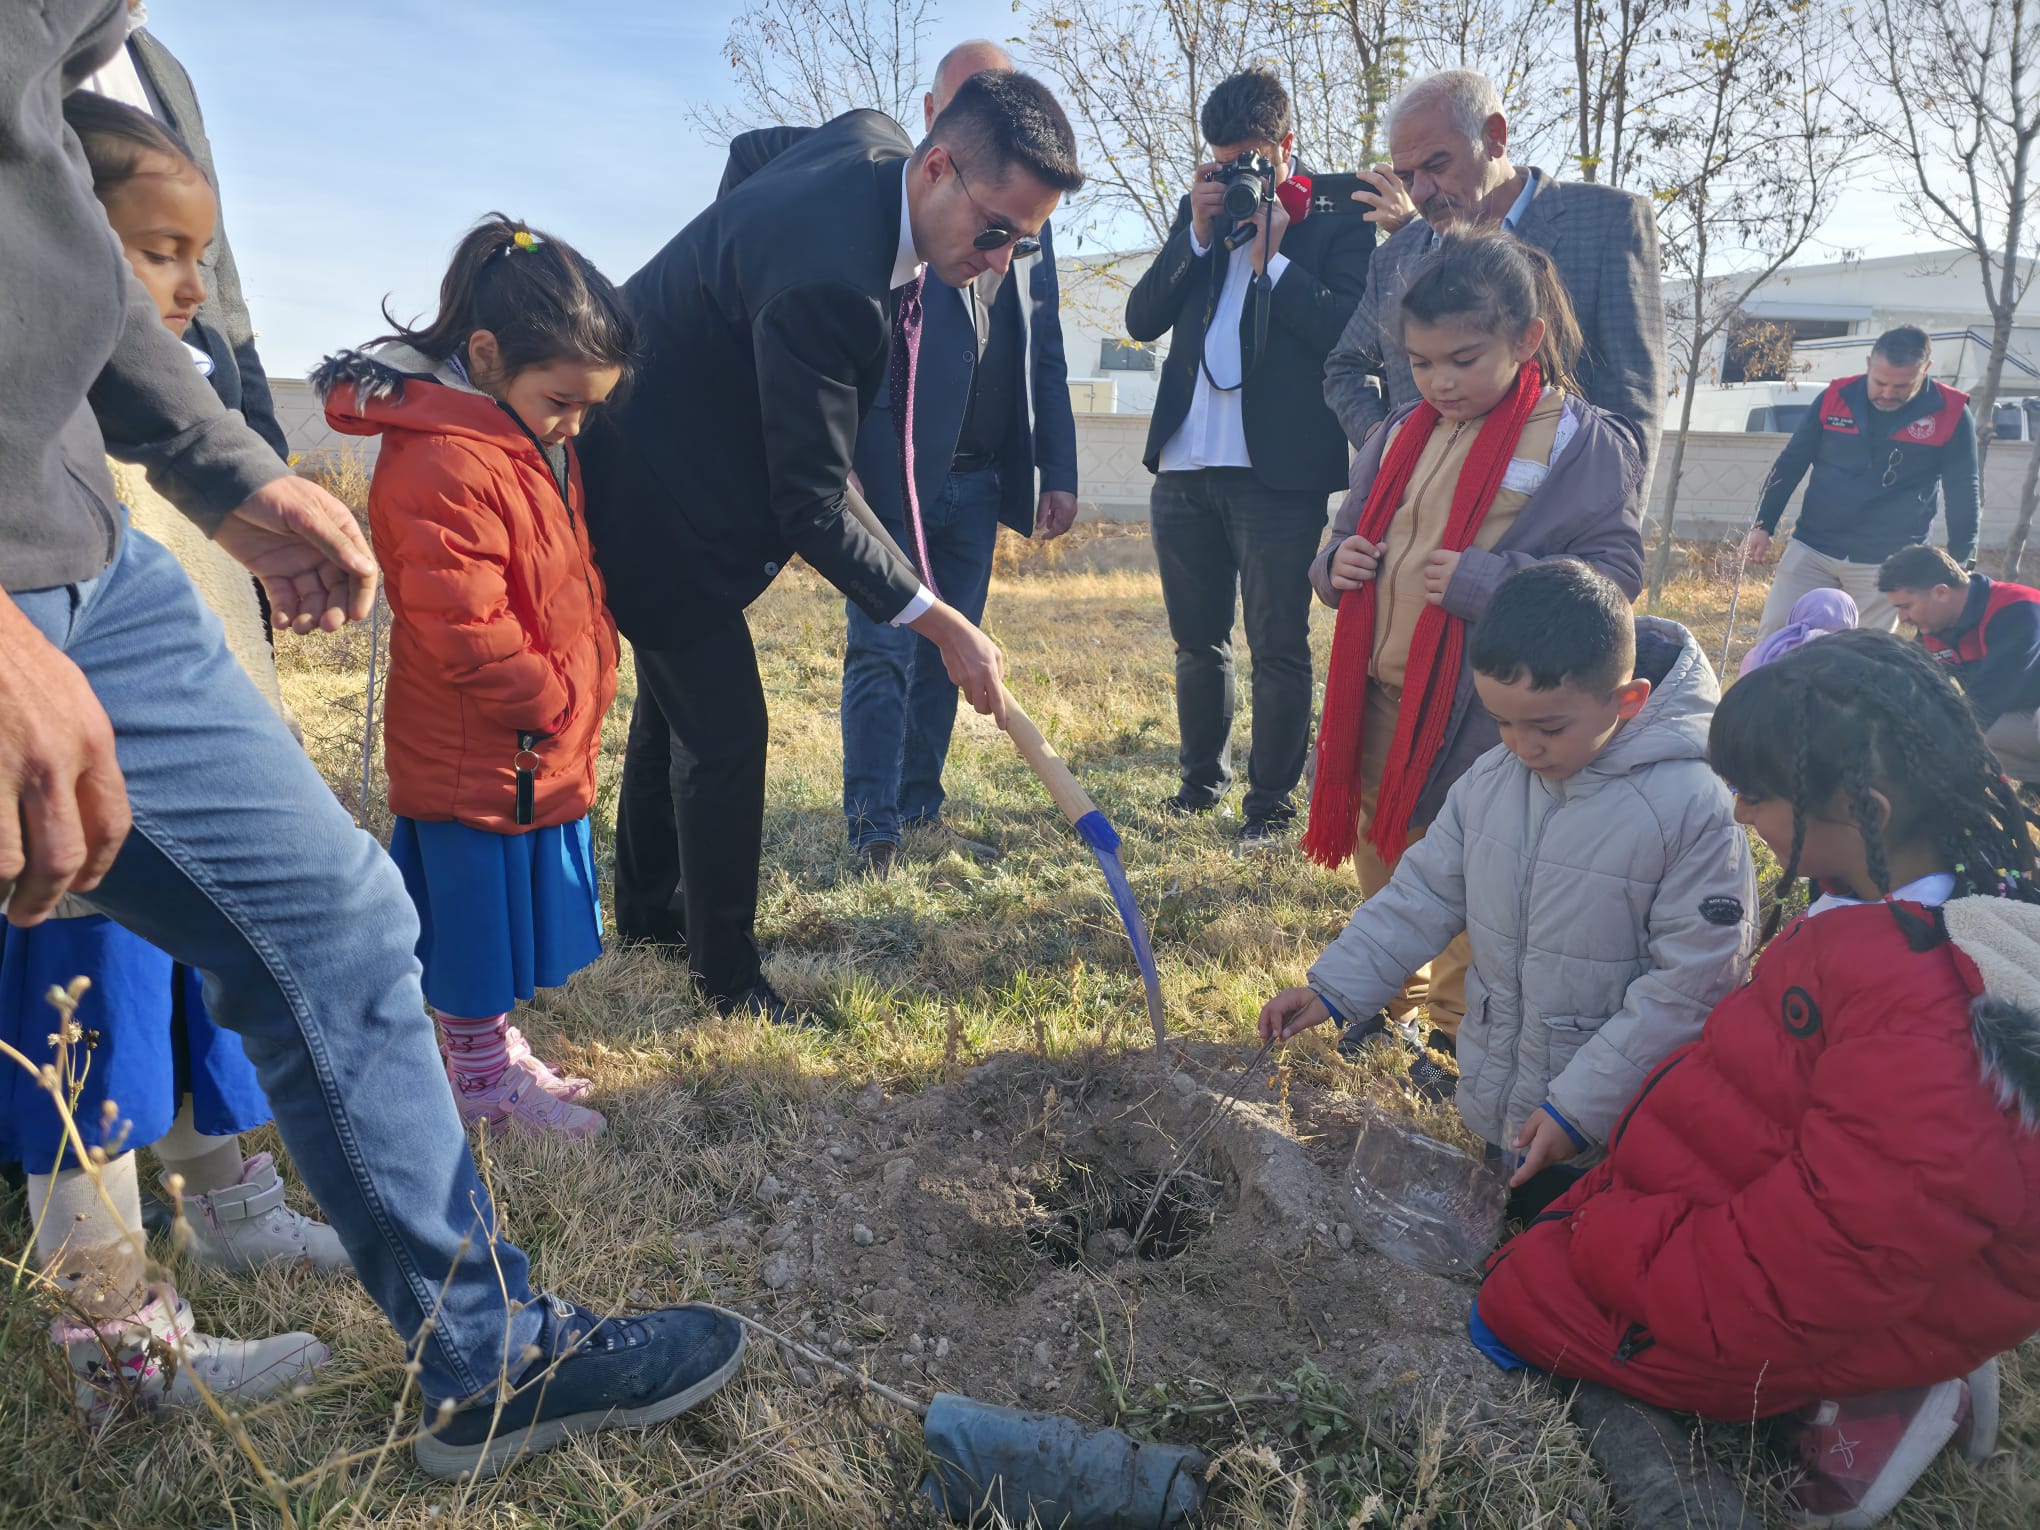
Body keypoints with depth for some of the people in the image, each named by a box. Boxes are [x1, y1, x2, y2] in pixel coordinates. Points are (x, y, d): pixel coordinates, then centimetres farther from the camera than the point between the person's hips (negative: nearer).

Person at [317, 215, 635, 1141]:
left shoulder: (534, 441, 10)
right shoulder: (441, 467, -24)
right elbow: (467, 633, -26)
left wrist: (585, 684, 12)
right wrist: (559, 700, -15)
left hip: (543, 750, 10)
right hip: (478, 759, -9)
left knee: (508, 916, 20)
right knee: (475, 918, 7)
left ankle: (495, 1051, 36)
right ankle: (481, 1078, 24)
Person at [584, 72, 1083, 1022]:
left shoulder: (871, 141, -9)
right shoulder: (826, 274, -36)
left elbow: (756, 147, 15)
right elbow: (812, 504, -32)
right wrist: (943, 626, -30)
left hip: (692, 467, 10)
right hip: (651, 491, -10)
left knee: (675, 695, 21)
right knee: (725, 729, -6)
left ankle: (648, 908, 41)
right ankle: (728, 979, 13)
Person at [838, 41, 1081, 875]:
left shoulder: (1028, 218, 14)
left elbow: (1047, 355, 15)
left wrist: (1058, 471, 8)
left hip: (978, 481, 5)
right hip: (891, 471, -5)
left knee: (946, 657, 10)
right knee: (882, 655, -3)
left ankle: (921, 811, 22)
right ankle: (873, 833, 5)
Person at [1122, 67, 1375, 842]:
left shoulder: (1335, 218, 1)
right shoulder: (1201, 211, 16)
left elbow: (1349, 330, -11)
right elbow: (1142, 318, 7)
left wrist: (1272, 256, -11)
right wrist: (1197, 234, -3)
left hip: (1278, 471, -5)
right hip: (1185, 466, 5)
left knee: (1278, 647, 0)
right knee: (1197, 641, 14)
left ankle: (1272, 801, 11)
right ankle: (1202, 777, 30)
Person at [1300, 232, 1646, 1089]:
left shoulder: (1582, 442, -9)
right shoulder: (1402, 436, 10)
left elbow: (1612, 569, -13)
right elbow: (1354, 530, 21)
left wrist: (1479, 581, -22)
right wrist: (1339, 560, -3)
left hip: (1487, 710, -6)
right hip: (1381, 696, 6)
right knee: (1380, 858, 18)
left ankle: (1459, 1027, 26)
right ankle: (1391, 997, 39)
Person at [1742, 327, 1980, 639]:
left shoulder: (1950, 414, -6)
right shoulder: (1836, 397, -1)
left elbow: (1963, 494, -1)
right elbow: (1790, 464, 6)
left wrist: (1961, 562, -2)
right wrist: (1763, 525, 0)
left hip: (1886, 563, -1)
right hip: (1811, 548, 2)